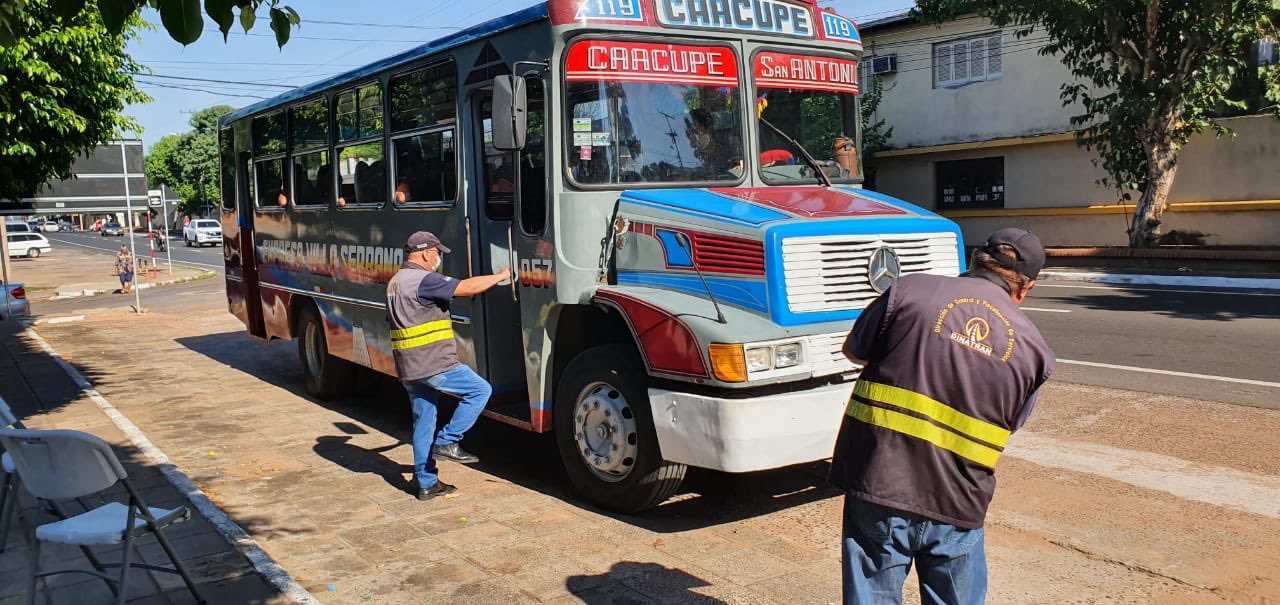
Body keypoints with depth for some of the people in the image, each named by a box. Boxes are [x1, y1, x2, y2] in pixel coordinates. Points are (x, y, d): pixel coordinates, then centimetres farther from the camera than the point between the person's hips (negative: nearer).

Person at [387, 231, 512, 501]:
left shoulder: (396, 281, 17)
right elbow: (467, 287, -20)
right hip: (433, 364, -10)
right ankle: (446, 441, 0)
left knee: (423, 422, 13)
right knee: (480, 390, 1)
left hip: (408, 368, 10)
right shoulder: (423, 280, -15)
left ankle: (427, 483, 17)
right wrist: (500, 276, -7)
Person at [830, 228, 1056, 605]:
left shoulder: (911, 290, -5)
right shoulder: (1033, 349, 4)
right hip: (958, 510, 2)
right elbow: (1008, 425, 12)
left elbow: (854, 351, 6)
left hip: (878, 490, -2)